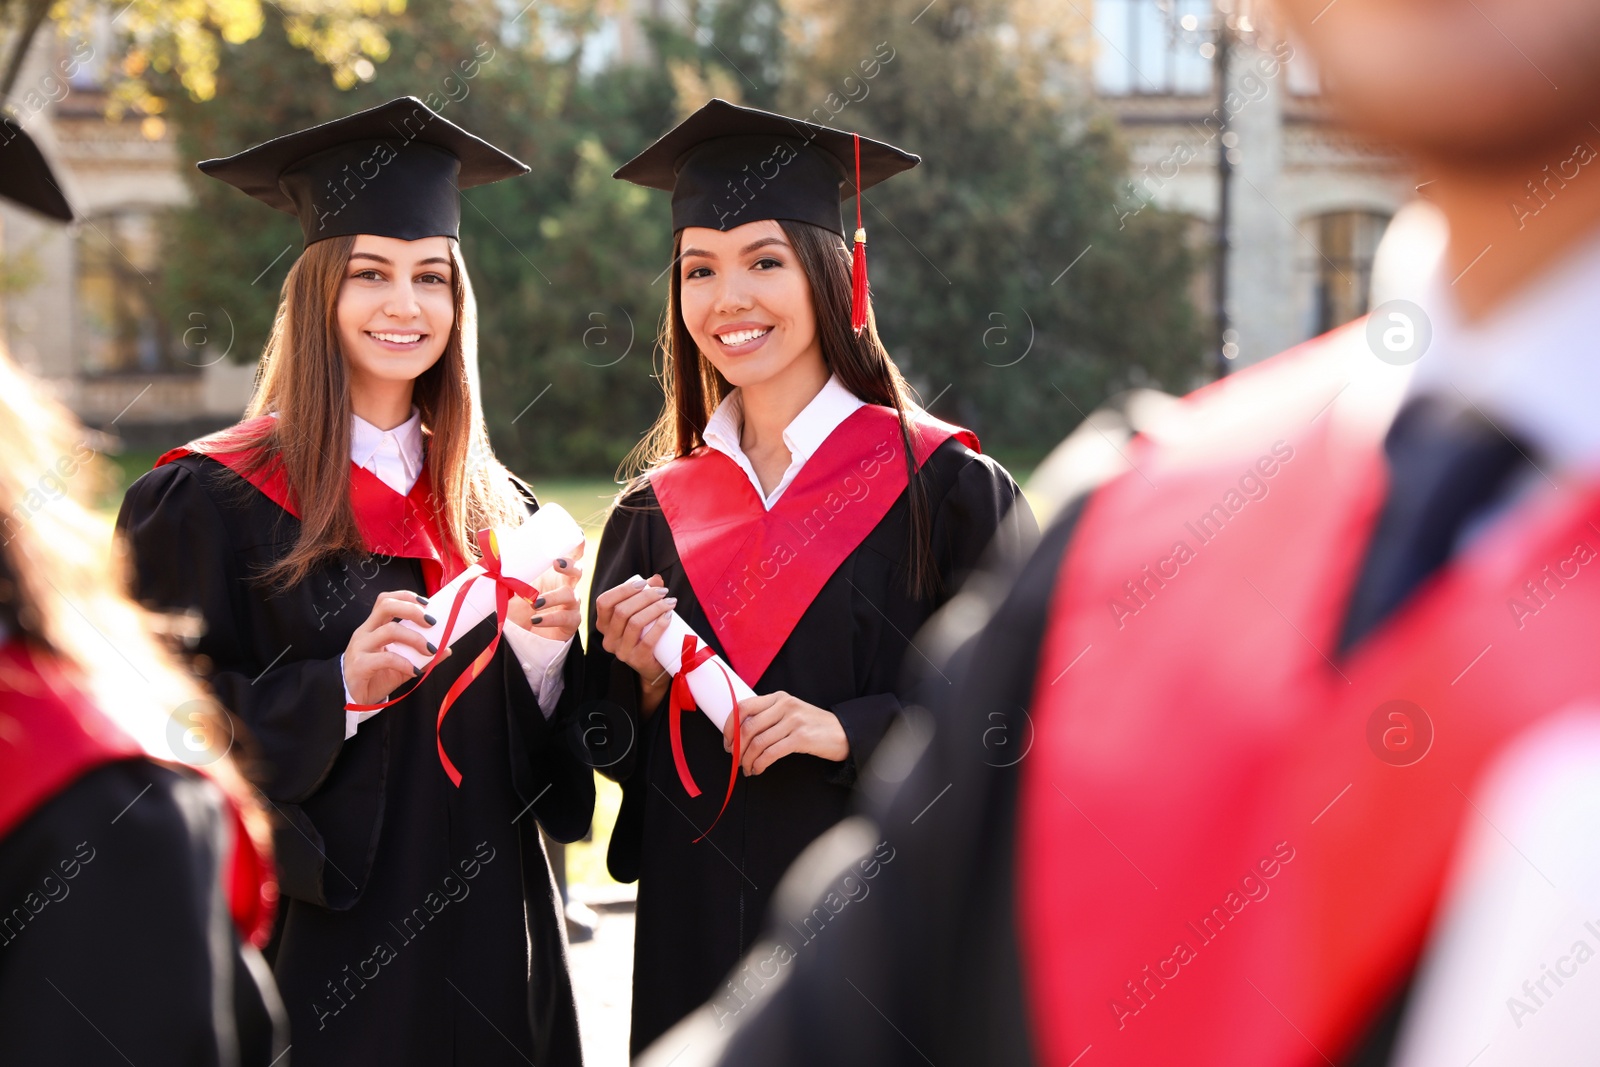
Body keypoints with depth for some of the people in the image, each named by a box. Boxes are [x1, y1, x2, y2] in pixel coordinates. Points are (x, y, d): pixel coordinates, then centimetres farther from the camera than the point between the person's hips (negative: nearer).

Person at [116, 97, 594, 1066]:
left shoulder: (494, 509, 8)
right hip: (314, 950, -5)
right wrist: (339, 690, -22)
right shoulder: (210, 503, -7)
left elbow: (536, 750, 10)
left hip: (485, 946, 5)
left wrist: (543, 649, -9)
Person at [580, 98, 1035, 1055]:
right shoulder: (655, 516, 8)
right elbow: (619, 757, 13)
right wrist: (648, 686, -7)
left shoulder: (940, 487, -4)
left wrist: (849, 728, -19)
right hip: (698, 936, 4)